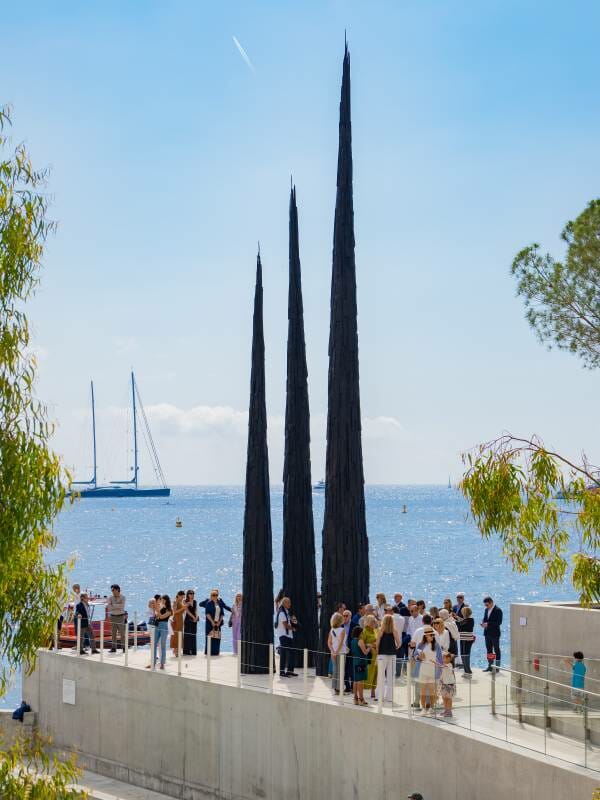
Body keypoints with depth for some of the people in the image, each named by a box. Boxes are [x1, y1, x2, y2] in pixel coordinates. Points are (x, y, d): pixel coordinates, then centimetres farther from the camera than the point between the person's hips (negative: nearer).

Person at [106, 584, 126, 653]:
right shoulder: (110, 597, 4)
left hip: (121, 617, -3)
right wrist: (117, 607, -12)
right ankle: (113, 648, 8)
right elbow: (108, 608, -4)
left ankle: (124, 648, 3)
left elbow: (122, 607, -14)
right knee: (113, 633, 4)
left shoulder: (122, 597, -2)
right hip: (113, 617, 3)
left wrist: (113, 605, -11)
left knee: (122, 633, -2)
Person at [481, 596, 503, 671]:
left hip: (494, 634, -8)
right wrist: (483, 623, -3)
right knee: (489, 650, 11)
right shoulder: (486, 610, 12)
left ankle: (497, 667, 2)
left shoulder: (498, 610, -12)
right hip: (487, 633, 8)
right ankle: (490, 666, 18)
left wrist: (488, 624, -22)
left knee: (496, 650, 0)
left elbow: (499, 622, -18)